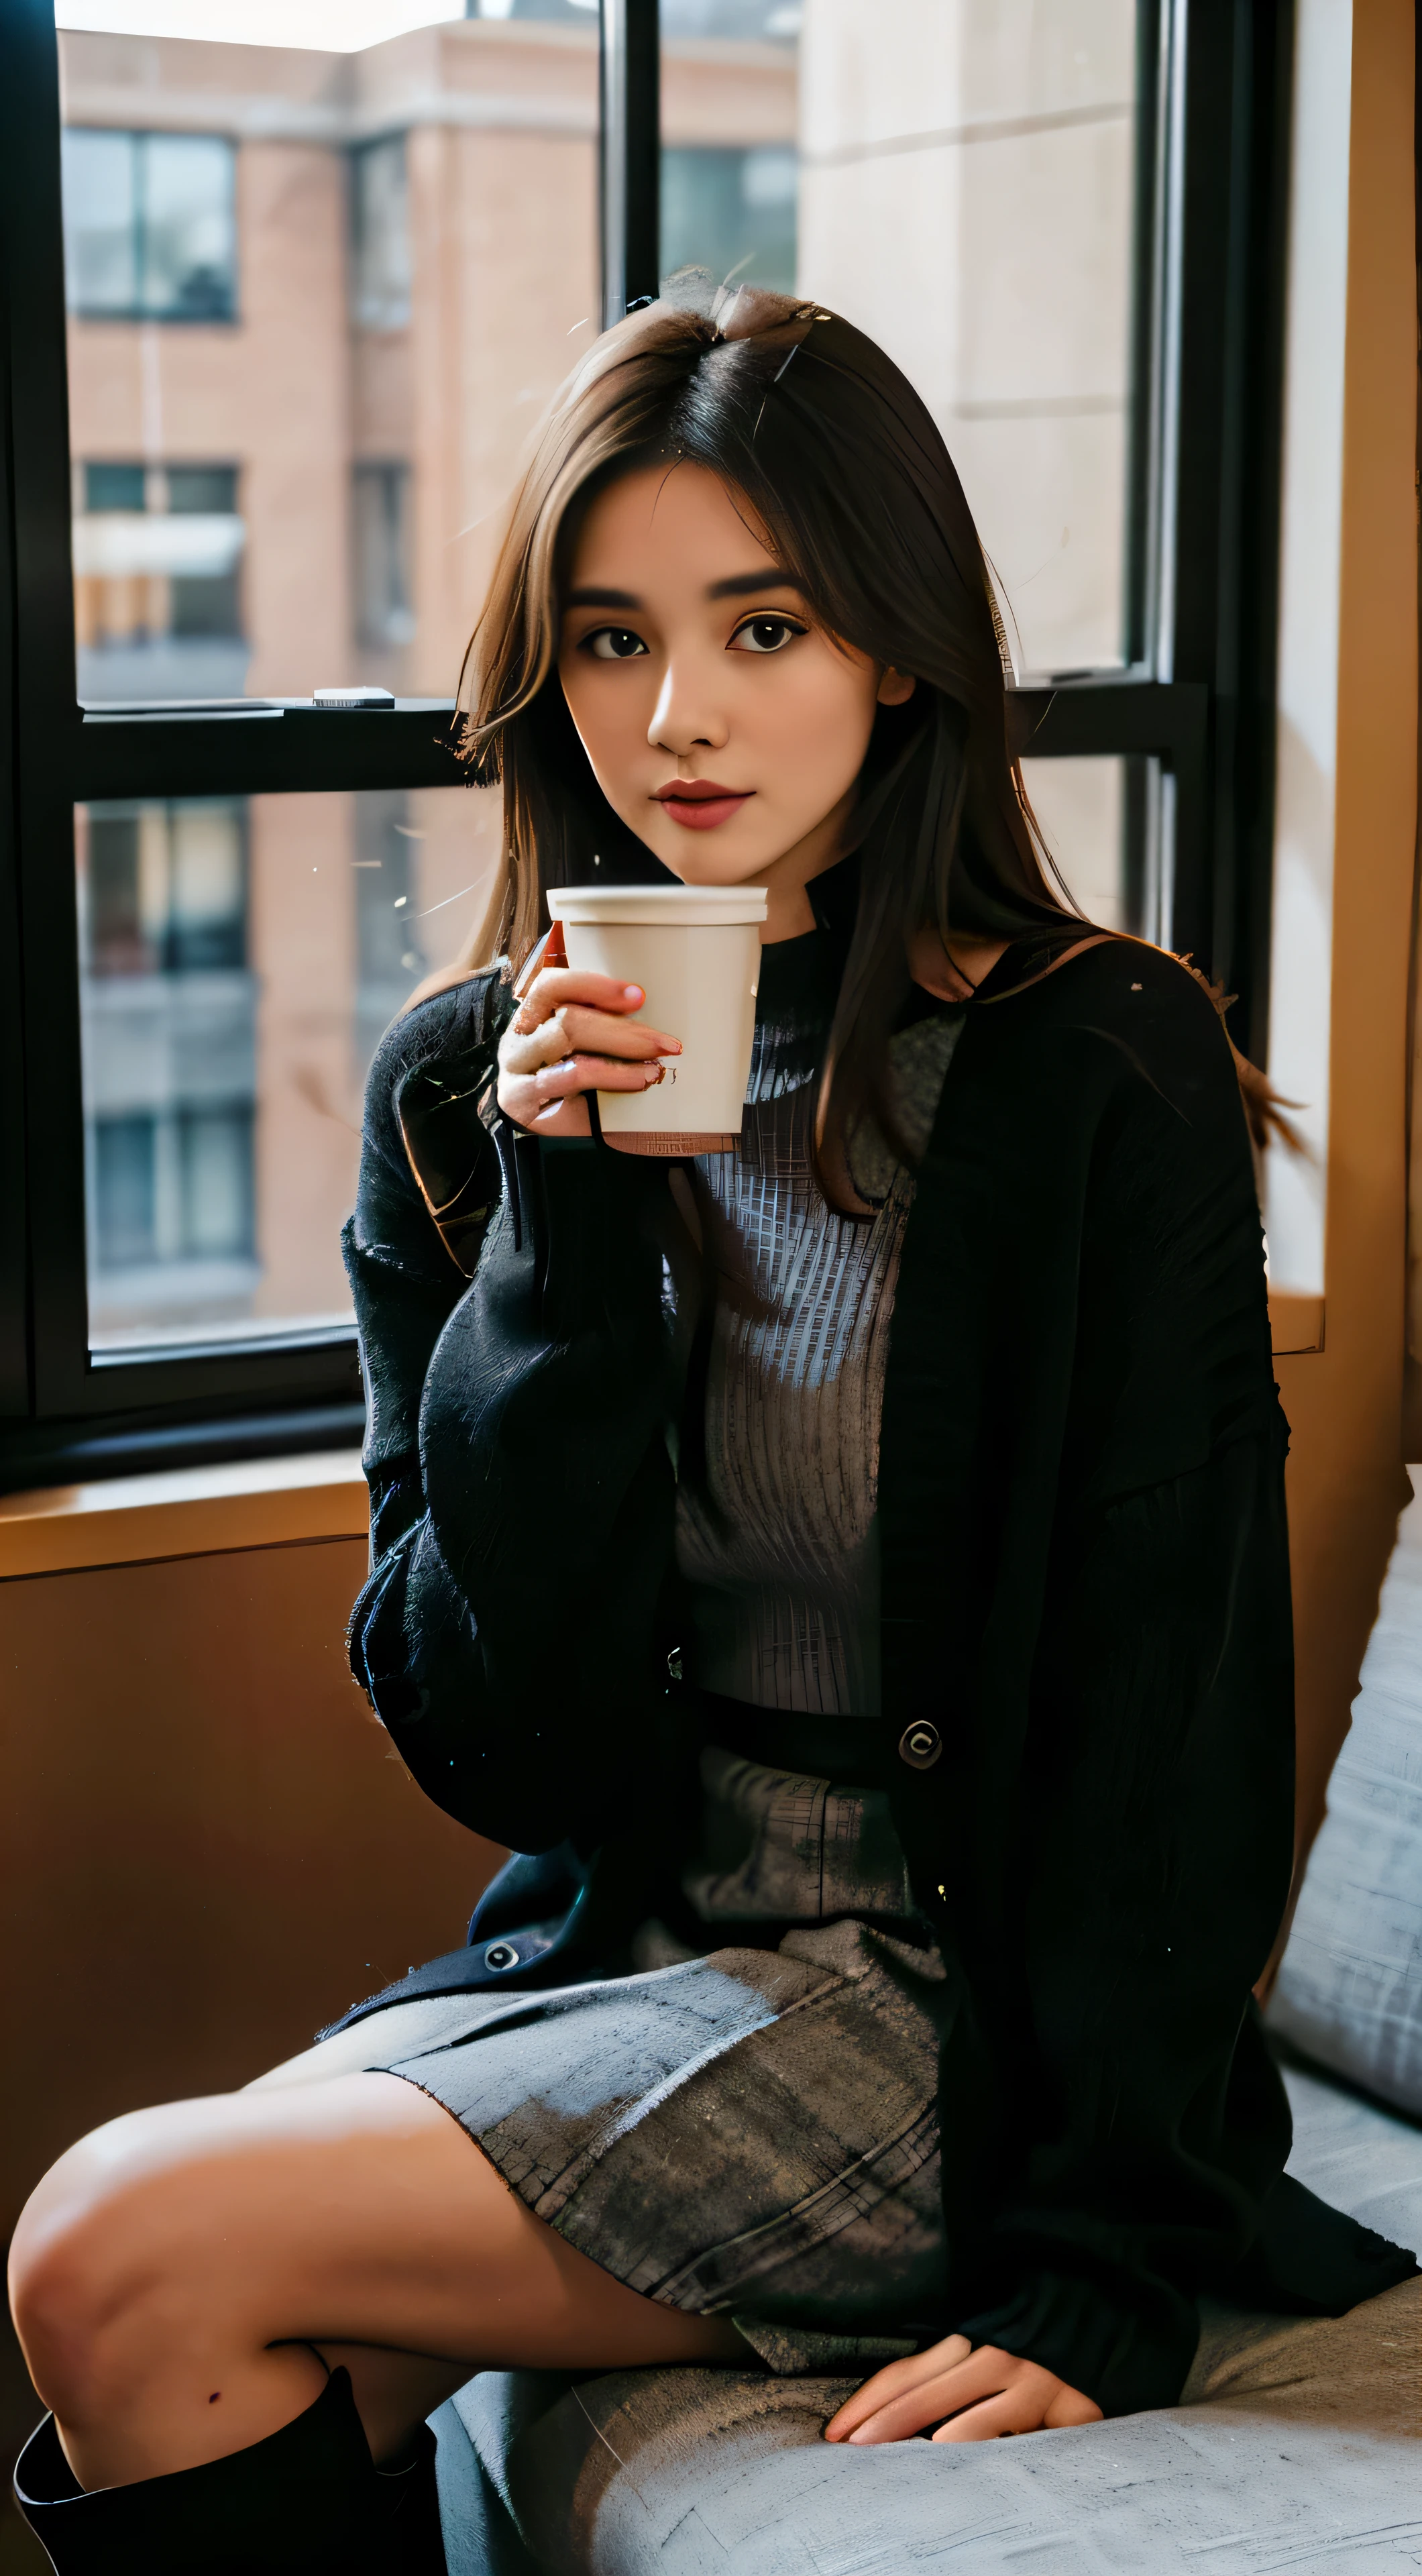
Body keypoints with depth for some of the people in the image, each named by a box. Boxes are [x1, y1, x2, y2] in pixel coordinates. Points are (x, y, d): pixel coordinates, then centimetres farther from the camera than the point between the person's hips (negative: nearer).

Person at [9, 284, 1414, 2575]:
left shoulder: (1107, 1076, -11)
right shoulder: (470, 1090, 1)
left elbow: (1173, 1713, -10)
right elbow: (492, 1739, -3)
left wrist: (1101, 2278, -13)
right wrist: (565, 1241, -15)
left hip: (948, 2005, -4)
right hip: (610, 1955, 5)